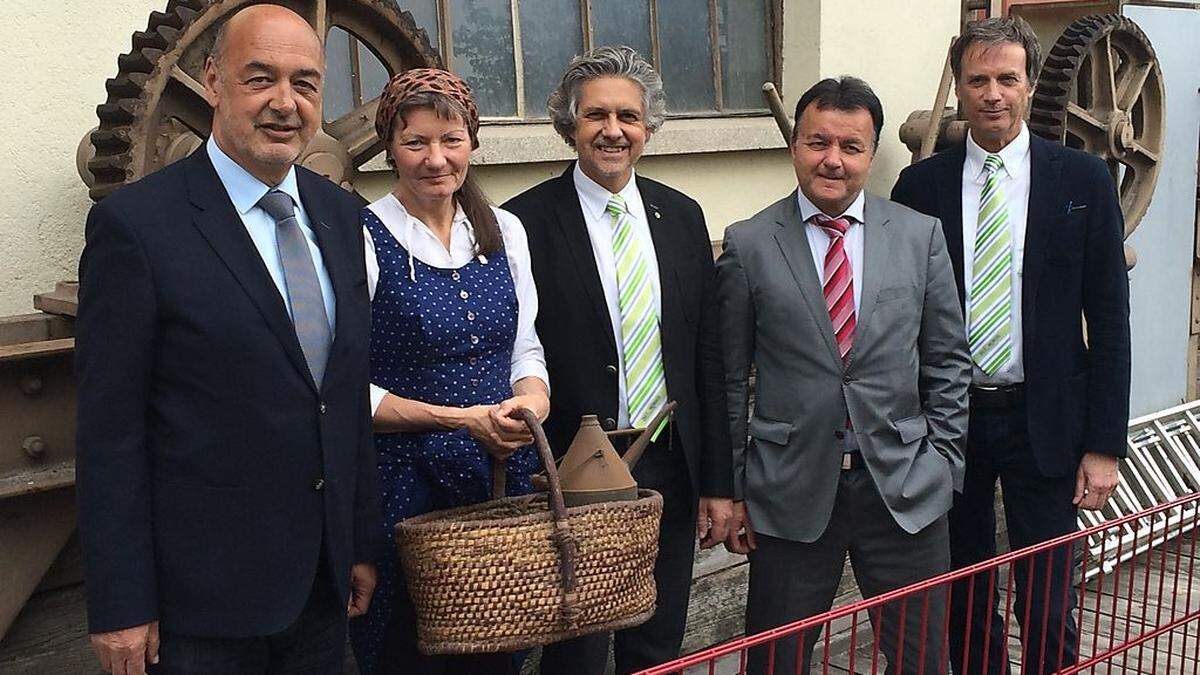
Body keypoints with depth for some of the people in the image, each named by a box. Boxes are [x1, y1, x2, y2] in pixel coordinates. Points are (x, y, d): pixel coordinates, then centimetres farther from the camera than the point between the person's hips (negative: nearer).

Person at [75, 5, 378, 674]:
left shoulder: (339, 213, 6)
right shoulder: (136, 223, -12)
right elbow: (110, 429, -12)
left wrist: (362, 543, 10)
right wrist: (121, 606, -11)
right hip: (202, 595, -5)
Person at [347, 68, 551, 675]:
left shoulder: (505, 231, 6)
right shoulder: (362, 239, -10)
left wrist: (532, 398, -10)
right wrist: (463, 418, -16)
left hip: (508, 478, 5)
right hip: (405, 483, -5)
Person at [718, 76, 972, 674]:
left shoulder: (920, 235, 4)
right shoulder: (748, 245, -2)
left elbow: (948, 362, 8)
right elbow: (730, 378, 1)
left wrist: (943, 463, 3)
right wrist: (733, 490, 2)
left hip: (906, 490, 2)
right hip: (791, 491, -1)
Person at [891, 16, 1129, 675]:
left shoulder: (1084, 180, -2)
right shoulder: (919, 185, 1)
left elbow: (1108, 317, -2)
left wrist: (1104, 444, -5)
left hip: (1045, 422, -1)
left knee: (1047, 610, 4)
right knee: (962, 600, 14)